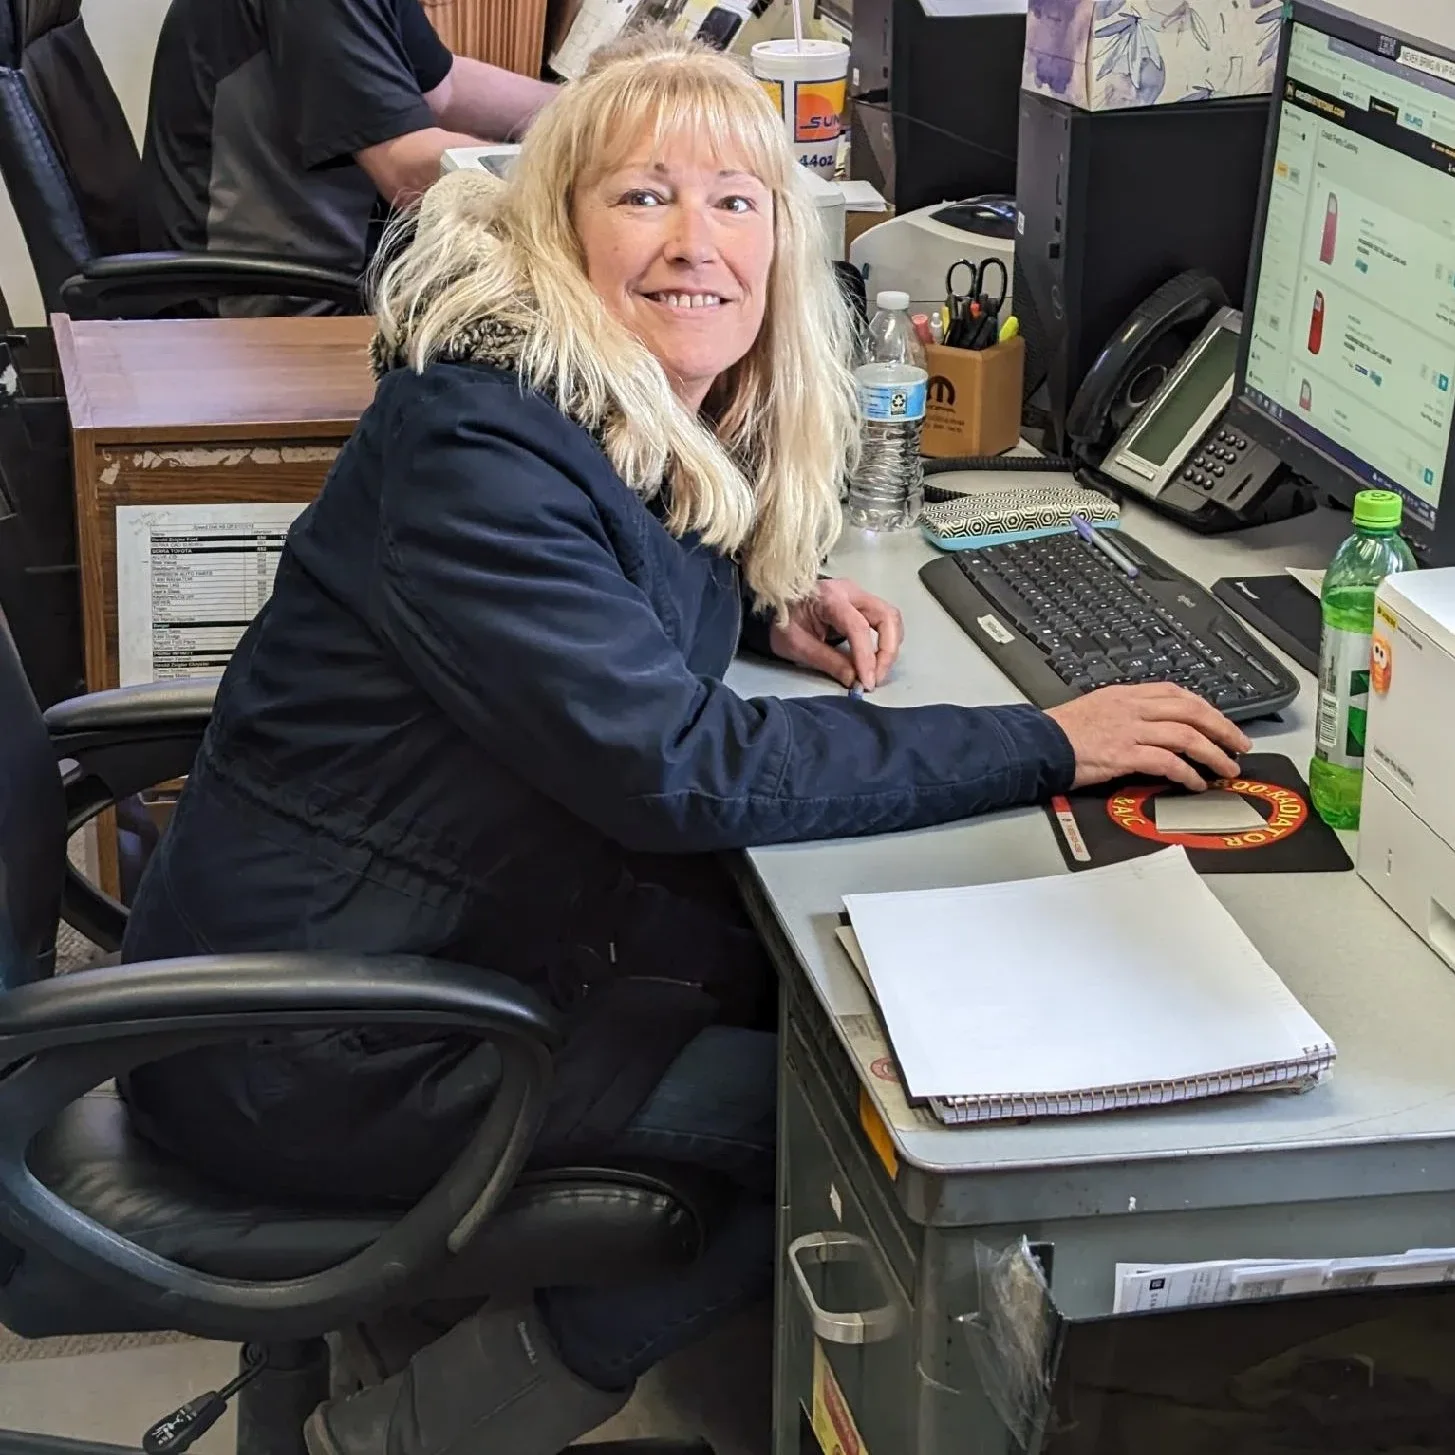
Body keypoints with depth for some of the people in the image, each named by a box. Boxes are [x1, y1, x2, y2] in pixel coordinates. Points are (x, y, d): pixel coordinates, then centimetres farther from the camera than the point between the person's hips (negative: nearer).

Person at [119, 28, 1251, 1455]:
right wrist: (1043, 746, -25)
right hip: (311, 1047, -9)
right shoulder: (478, 447, -24)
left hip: (444, 934, 9)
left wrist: (762, 607, 3)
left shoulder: (665, 424, 3)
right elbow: (682, 767, -30)